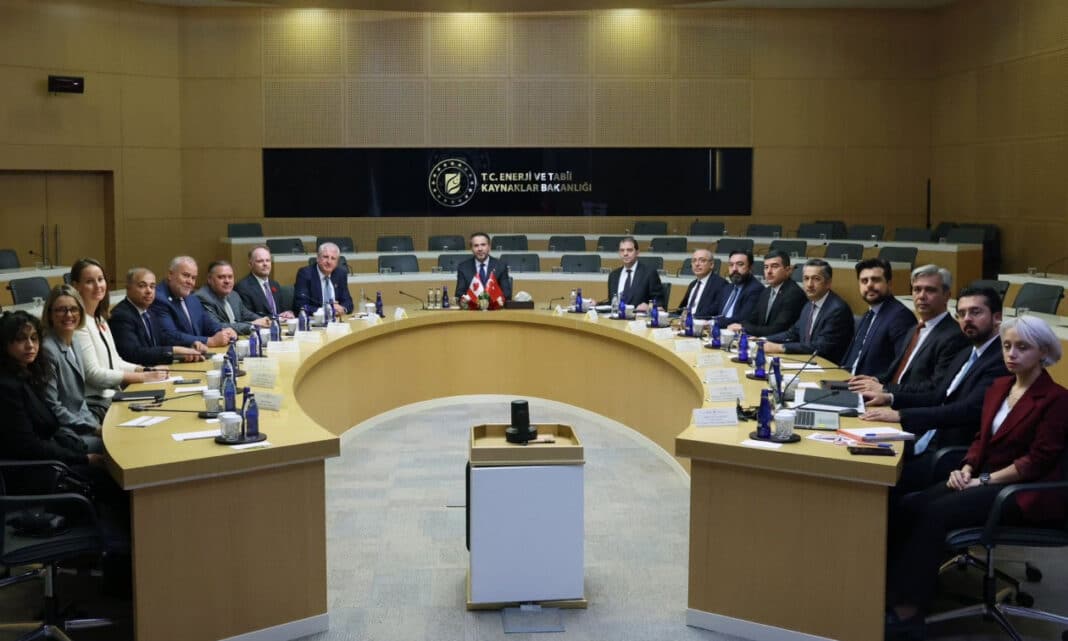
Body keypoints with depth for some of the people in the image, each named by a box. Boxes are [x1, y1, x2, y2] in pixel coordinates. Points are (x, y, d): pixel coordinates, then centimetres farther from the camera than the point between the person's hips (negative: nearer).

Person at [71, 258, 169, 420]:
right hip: (93, 404, -8)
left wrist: (146, 370, 1)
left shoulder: (100, 319, 15)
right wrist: (141, 377, -15)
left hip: (111, 396, 8)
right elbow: (93, 373, -16)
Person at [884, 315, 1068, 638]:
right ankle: (886, 590, -22)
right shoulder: (998, 387, 13)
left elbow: (1037, 461, -15)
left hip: (1026, 491, -7)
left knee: (936, 513, -28)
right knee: (908, 507, -18)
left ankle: (909, 607, -23)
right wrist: (967, 469, -2)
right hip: (986, 478, 7)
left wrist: (984, 480, -18)